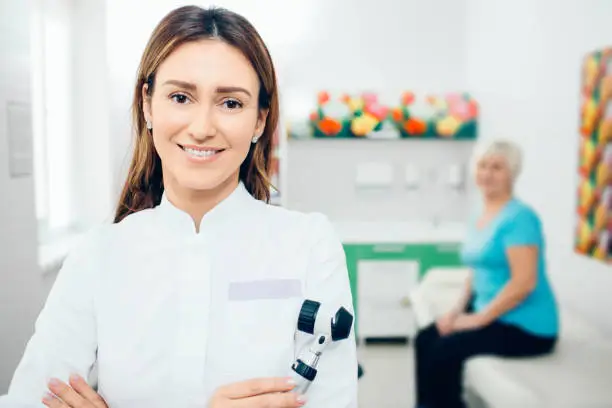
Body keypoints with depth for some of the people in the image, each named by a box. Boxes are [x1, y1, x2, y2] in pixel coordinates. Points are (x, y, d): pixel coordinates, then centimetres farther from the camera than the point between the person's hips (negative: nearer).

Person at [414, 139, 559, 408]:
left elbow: (524, 283, -23)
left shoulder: (519, 217, -16)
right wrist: (458, 310, 3)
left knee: (446, 348, -20)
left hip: (527, 327, -8)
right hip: (491, 315, 8)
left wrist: (478, 318, -19)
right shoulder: (480, 218, 11)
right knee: (426, 339, -3)